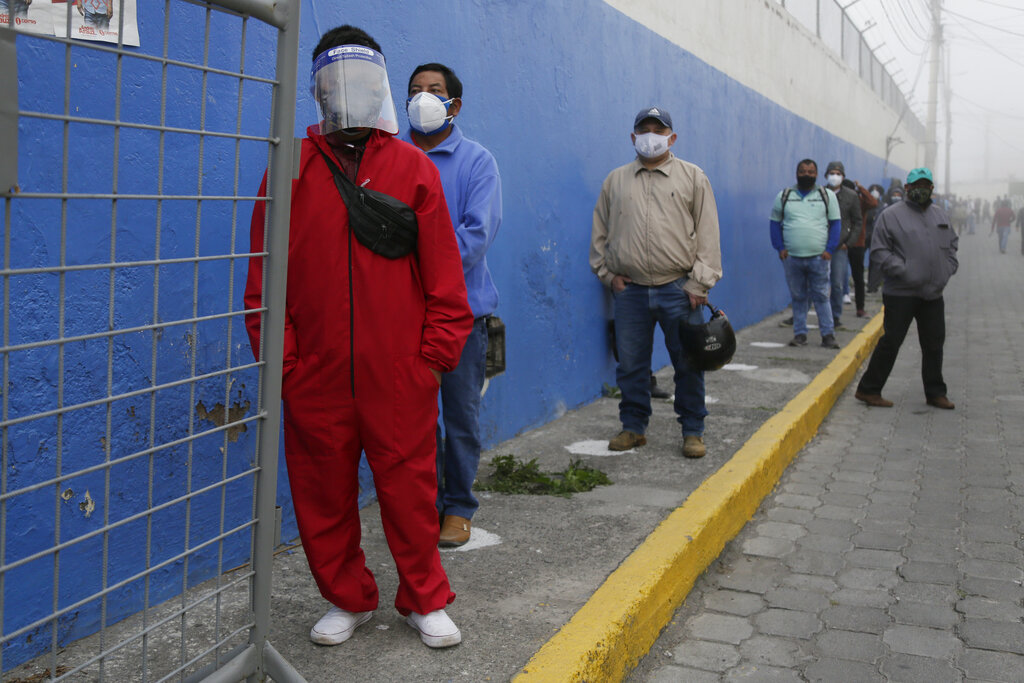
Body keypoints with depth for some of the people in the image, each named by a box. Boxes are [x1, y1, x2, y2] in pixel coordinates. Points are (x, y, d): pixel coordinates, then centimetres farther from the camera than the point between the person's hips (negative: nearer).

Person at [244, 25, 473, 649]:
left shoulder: (413, 168, 5)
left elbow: (442, 269, 3)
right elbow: (265, 273, 5)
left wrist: (437, 352, -2)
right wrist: (279, 358, -1)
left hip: (399, 373, -1)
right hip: (315, 372, 1)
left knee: (410, 487, 6)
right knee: (324, 492, 10)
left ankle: (426, 600, 25)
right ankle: (350, 600, 30)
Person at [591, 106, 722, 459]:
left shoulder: (693, 177, 6)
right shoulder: (615, 180, 13)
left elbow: (707, 233, 2)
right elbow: (600, 233, 18)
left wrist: (698, 283, -5)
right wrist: (608, 273, 7)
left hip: (678, 290, -2)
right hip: (630, 291, 2)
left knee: (688, 363, 3)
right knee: (631, 364, 8)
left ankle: (692, 432, 15)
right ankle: (633, 427, 22)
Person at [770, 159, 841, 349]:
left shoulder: (827, 196, 7)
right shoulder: (784, 196, 8)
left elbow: (836, 223, 6)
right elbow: (775, 223, 11)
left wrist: (829, 249, -5)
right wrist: (780, 248, -1)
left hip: (818, 257, -1)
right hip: (791, 257, 1)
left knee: (821, 297, -1)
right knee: (797, 297, 6)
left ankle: (828, 334, 3)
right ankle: (800, 334, 12)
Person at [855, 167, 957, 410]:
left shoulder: (940, 215, 15)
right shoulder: (891, 215, -5)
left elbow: (951, 244, 24)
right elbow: (879, 251, -9)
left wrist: (948, 269, 8)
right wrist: (903, 271, -17)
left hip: (933, 294, 6)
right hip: (901, 294, -6)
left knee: (934, 344, 12)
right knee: (891, 342, -4)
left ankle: (935, 393, 23)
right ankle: (868, 390, 6)